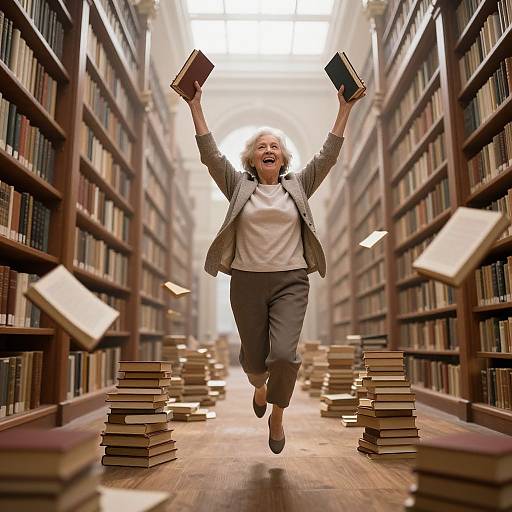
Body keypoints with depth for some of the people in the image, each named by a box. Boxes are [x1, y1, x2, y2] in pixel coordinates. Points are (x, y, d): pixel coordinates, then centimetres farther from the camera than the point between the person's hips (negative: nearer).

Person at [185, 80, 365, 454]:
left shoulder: (298, 186, 9)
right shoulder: (239, 186, 7)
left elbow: (328, 155, 4)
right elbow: (210, 153, 1)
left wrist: (345, 109, 0)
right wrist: (196, 106, -4)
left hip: (291, 281, 0)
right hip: (247, 281, 1)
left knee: (284, 355, -15)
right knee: (253, 358, 9)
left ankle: (278, 415, 15)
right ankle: (259, 387, 48)